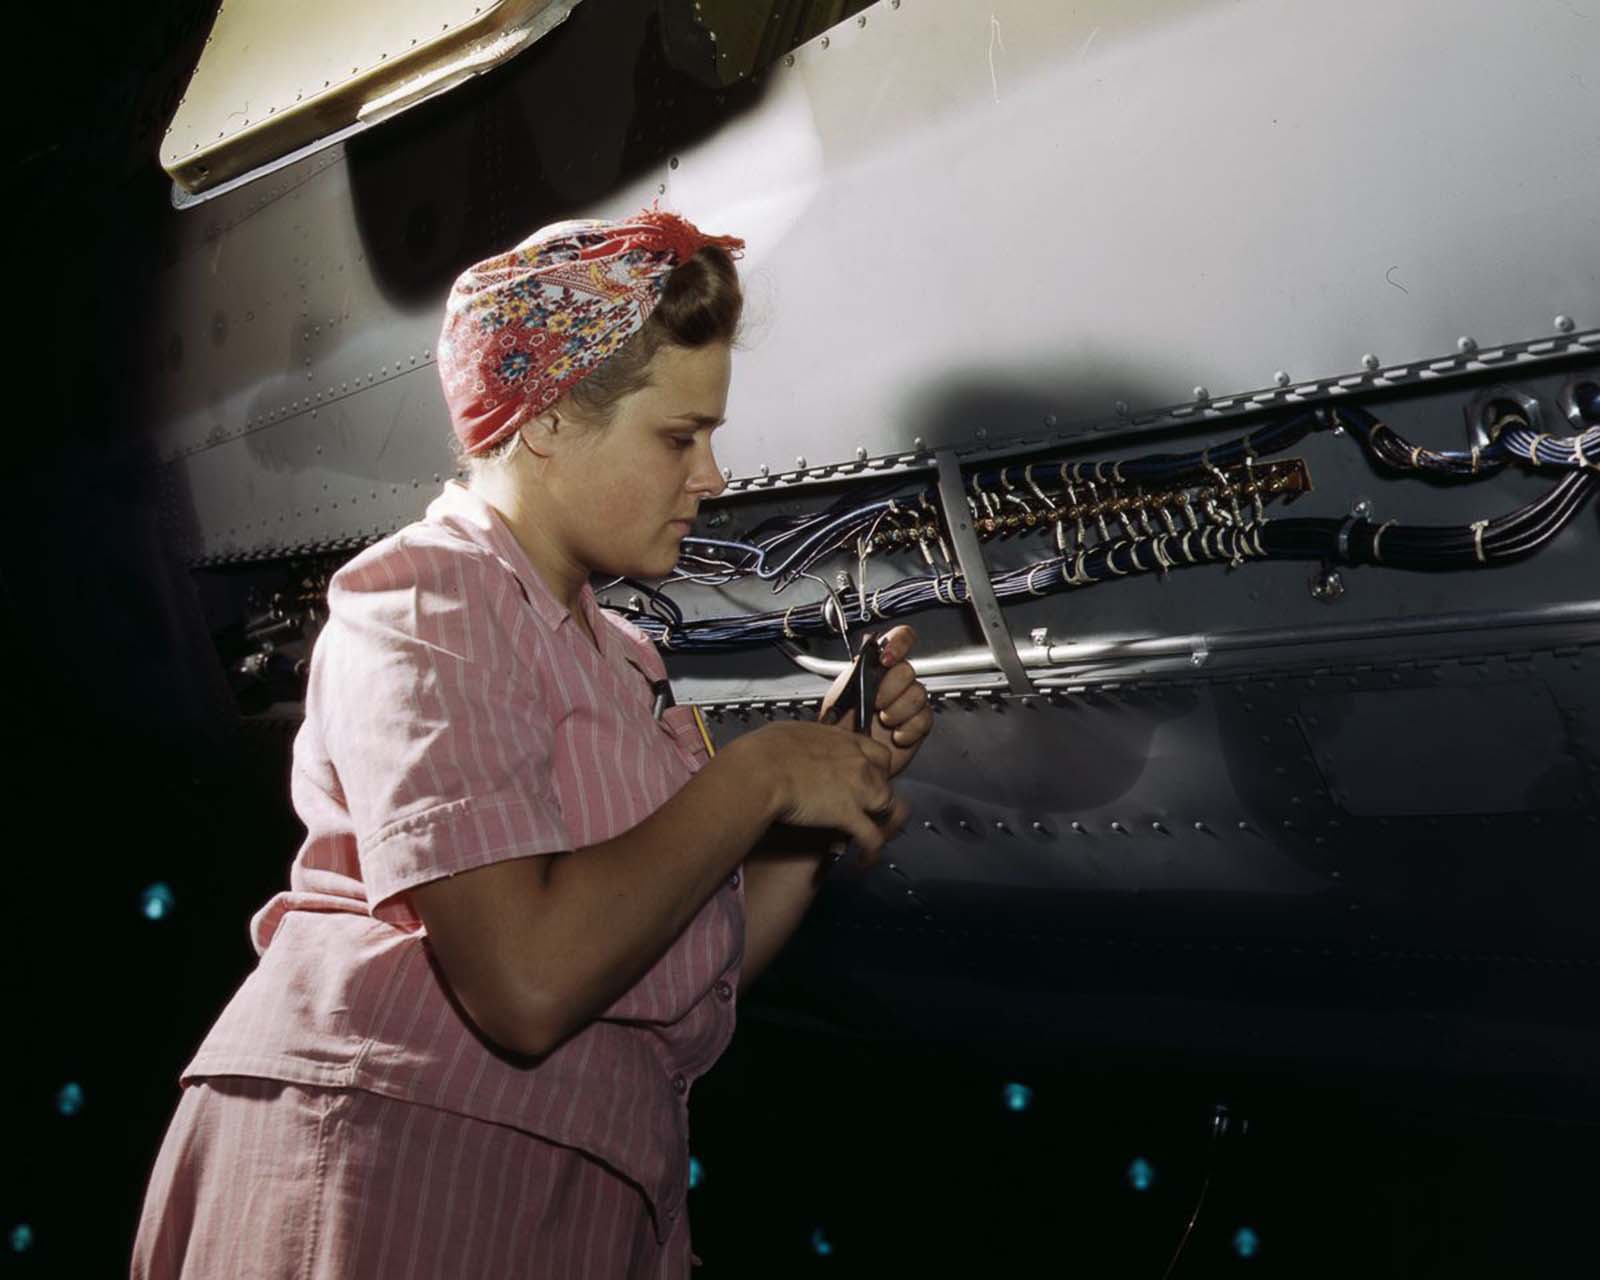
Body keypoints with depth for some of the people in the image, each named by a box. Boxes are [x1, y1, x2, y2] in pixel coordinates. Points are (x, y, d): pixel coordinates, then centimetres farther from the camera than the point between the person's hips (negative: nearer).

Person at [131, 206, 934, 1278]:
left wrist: (842, 771, 3)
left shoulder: (599, 651, 18)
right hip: (387, 1167, -8)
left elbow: (698, 971, 13)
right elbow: (526, 982, -23)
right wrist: (756, 775, -13)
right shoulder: (428, 598, -9)